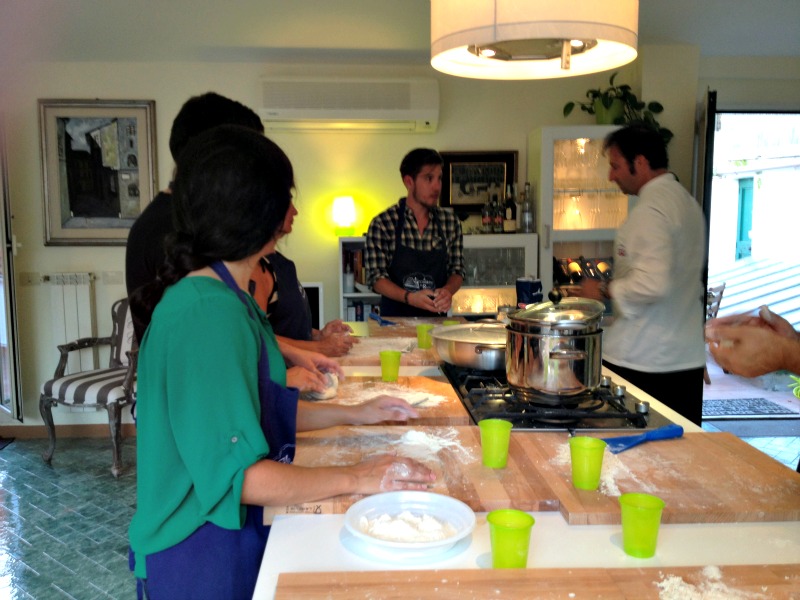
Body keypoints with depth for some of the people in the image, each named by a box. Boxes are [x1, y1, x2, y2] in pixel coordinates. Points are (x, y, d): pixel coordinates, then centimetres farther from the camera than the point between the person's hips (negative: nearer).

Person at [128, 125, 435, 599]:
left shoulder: (227, 296, 4)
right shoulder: (208, 311, -27)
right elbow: (234, 474, -27)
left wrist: (353, 414, 11)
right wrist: (356, 479, -20)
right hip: (202, 557, -8)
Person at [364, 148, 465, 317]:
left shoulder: (450, 222, 6)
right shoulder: (382, 223, -4)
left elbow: (457, 270, 11)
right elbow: (376, 277, -4)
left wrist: (447, 291, -10)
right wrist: (409, 297, -20)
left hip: (436, 316, 3)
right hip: (395, 317, -3)